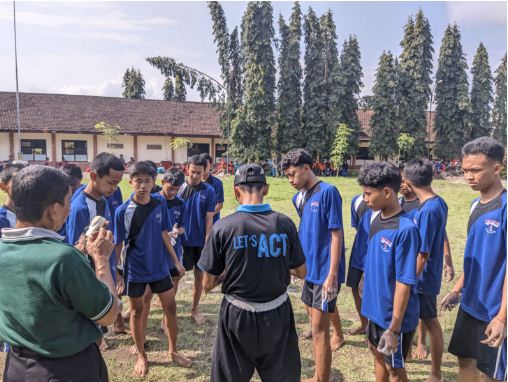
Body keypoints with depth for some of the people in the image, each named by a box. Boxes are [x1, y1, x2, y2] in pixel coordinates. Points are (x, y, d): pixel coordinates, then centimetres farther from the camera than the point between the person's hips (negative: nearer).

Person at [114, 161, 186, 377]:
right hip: (135, 270, -2)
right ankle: (141, 356, 32)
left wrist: (176, 261, 6)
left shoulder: (160, 206, -6)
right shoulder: (123, 211, -13)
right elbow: (118, 245, -6)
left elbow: (164, 234, 4)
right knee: (137, 312, 12)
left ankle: (172, 351, 29)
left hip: (159, 267, 2)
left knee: (170, 308, 9)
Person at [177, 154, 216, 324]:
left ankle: (195, 309, 28)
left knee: (200, 275, 11)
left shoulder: (209, 191, -5)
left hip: (200, 241, 1)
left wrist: (207, 243, -8)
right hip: (182, 239, 0)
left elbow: (209, 219, -4)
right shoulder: (180, 187, -4)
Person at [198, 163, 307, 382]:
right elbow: (301, 272, 2)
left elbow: (208, 285, -8)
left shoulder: (223, 227, -15)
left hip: (238, 314, -1)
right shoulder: (285, 224, -11)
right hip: (277, 314, 2)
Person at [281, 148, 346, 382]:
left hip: (325, 271, -8)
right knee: (316, 322, 20)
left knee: (319, 330, 0)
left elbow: (337, 234, -17)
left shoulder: (328, 192, -16)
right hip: (309, 268, 8)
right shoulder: (299, 197, 7)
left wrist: (332, 274, -20)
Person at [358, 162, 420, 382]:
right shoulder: (376, 217, -2)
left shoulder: (405, 230, -27)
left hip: (394, 316, -7)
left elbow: (404, 283, -25)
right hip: (376, 307, 7)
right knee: (378, 353, 25)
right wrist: (365, 282, 16)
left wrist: (394, 328, -22)